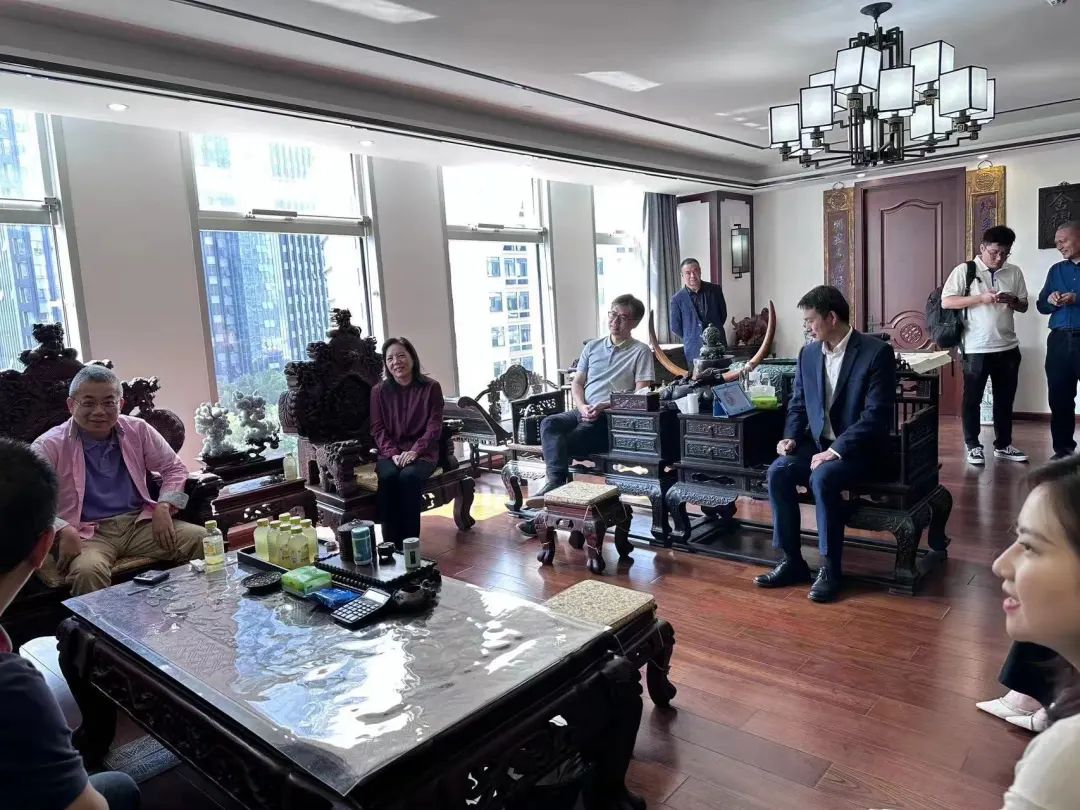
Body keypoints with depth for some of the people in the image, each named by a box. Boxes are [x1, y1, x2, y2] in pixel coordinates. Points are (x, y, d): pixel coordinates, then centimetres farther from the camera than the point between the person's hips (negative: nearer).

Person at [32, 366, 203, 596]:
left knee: (203, 540, -19)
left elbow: (175, 468, 15)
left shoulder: (138, 431, 8)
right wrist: (62, 530, -23)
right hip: (87, 533, -3)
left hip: (140, 523, 3)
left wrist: (163, 507, -3)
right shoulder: (50, 445, -2)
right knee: (88, 571, -37)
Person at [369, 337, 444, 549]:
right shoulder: (379, 391, 8)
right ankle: (391, 545, -27)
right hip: (390, 453, 2)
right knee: (388, 477, -32)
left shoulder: (431, 387, 2)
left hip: (422, 452, -1)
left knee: (409, 476, -34)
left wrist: (414, 451, -18)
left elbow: (434, 426, -3)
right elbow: (378, 429, 4)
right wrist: (393, 454, -14)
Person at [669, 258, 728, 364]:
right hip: (694, 351, -2)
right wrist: (690, 338, 7)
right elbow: (675, 327, 3)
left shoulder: (715, 290, 3)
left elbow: (723, 314, 14)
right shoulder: (677, 299, -4)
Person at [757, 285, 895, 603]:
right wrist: (791, 437, -5)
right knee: (777, 472, -22)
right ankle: (791, 561, -10)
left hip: (855, 448, -5)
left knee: (822, 478, -33)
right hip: (816, 442, 6)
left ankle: (830, 568, -16)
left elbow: (876, 415, -18)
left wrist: (836, 450, -24)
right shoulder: (808, 353, 7)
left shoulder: (877, 352, -12)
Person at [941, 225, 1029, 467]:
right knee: (972, 398, 4)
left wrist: (1012, 301, -10)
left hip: (1008, 347, 5)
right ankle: (973, 446, 14)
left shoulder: (1014, 272, 8)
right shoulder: (964, 270, -5)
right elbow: (946, 302, -12)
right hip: (976, 348, -5)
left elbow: (1024, 306, 13)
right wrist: (981, 298, -20)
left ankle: (1003, 445, 24)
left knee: (1005, 399, 13)